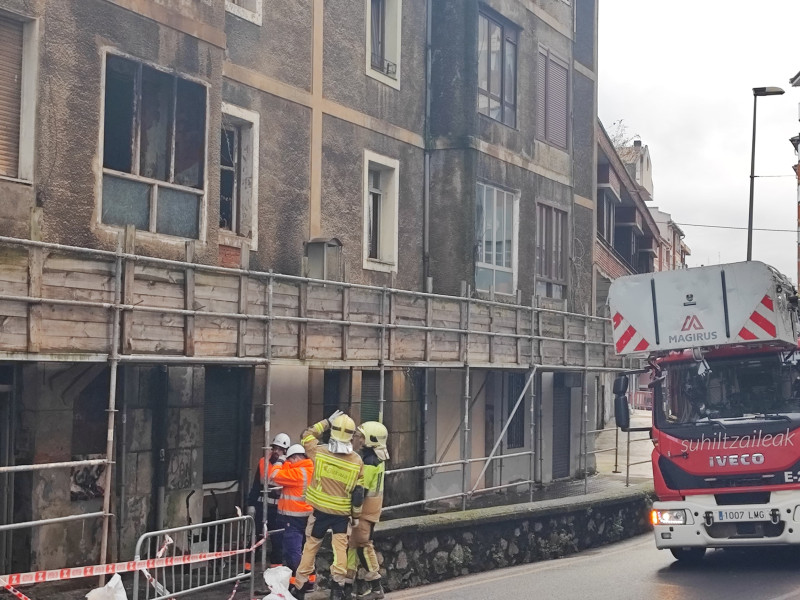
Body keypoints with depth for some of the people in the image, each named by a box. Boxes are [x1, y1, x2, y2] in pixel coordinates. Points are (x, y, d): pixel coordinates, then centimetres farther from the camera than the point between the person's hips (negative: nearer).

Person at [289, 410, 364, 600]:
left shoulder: (319, 452, -12)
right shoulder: (357, 461, -9)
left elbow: (306, 436, 9)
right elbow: (358, 492, -4)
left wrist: (326, 422, 11)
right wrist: (356, 515, 8)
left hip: (320, 510, 1)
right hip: (342, 513, -1)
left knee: (310, 546, 12)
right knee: (340, 547, 6)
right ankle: (338, 584, -1)